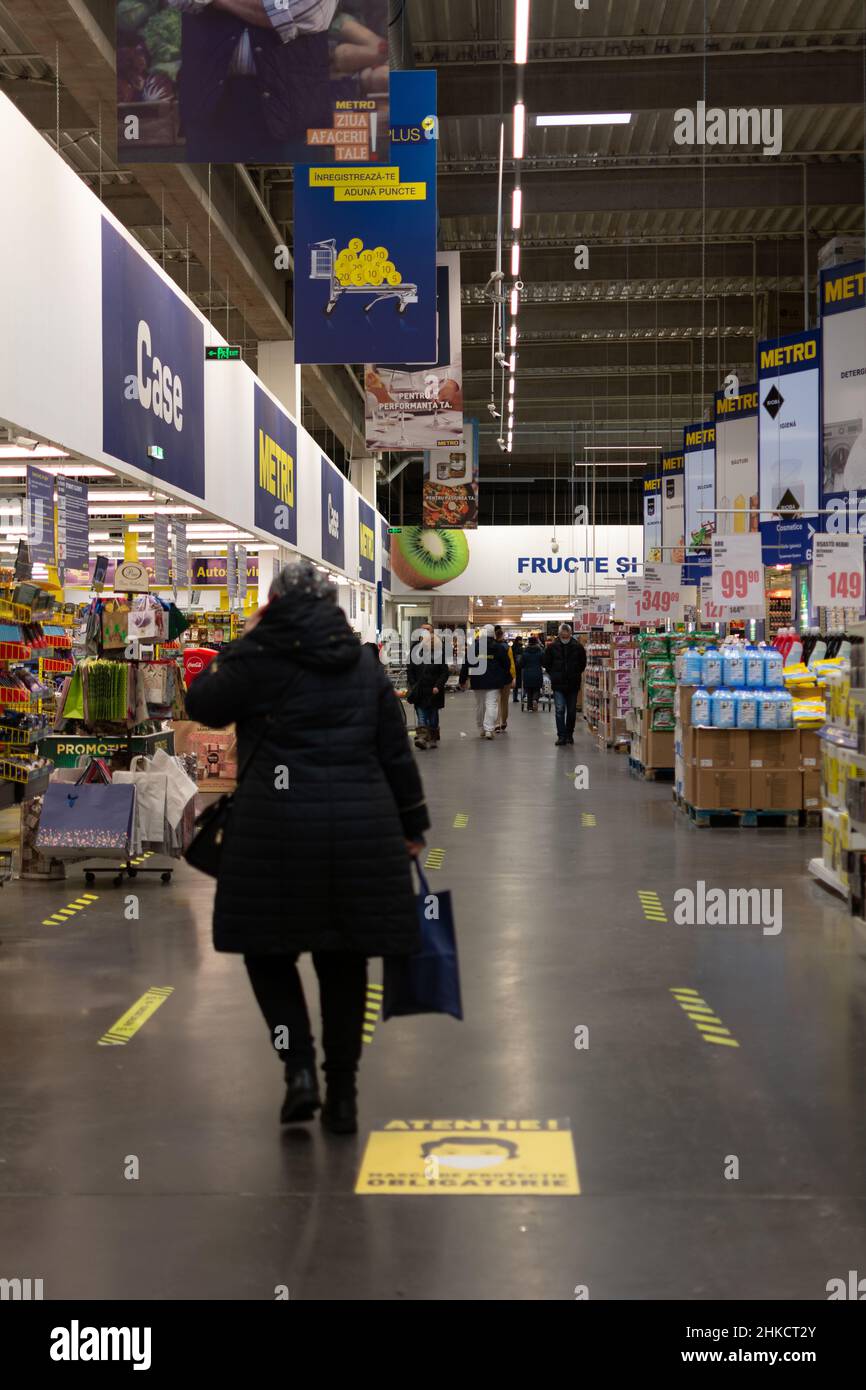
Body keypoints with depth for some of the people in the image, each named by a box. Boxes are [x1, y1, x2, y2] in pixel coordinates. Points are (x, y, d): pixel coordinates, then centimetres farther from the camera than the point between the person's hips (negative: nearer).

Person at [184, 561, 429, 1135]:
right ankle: (343, 1093, 17)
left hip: (278, 825, -4)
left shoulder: (260, 655, -2)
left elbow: (203, 705, 10)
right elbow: (397, 754, 11)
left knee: (268, 946, 13)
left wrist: (239, 643, 20)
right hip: (362, 826, 4)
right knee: (344, 960, 12)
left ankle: (300, 1069, 0)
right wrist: (413, 827, 18)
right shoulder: (366, 664, 11)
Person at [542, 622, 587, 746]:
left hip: (573, 684, 1)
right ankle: (561, 736, -6)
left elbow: (583, 663, 11)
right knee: (560, 710, -7)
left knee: (572, 711, 9)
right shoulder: (552, 647, -4)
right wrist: (553, 674, 6)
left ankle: (569, 734, 22)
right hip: (558, 685, -1)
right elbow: (545, 662, 8)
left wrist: (576, 674, 9)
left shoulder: (578, 647, -3)